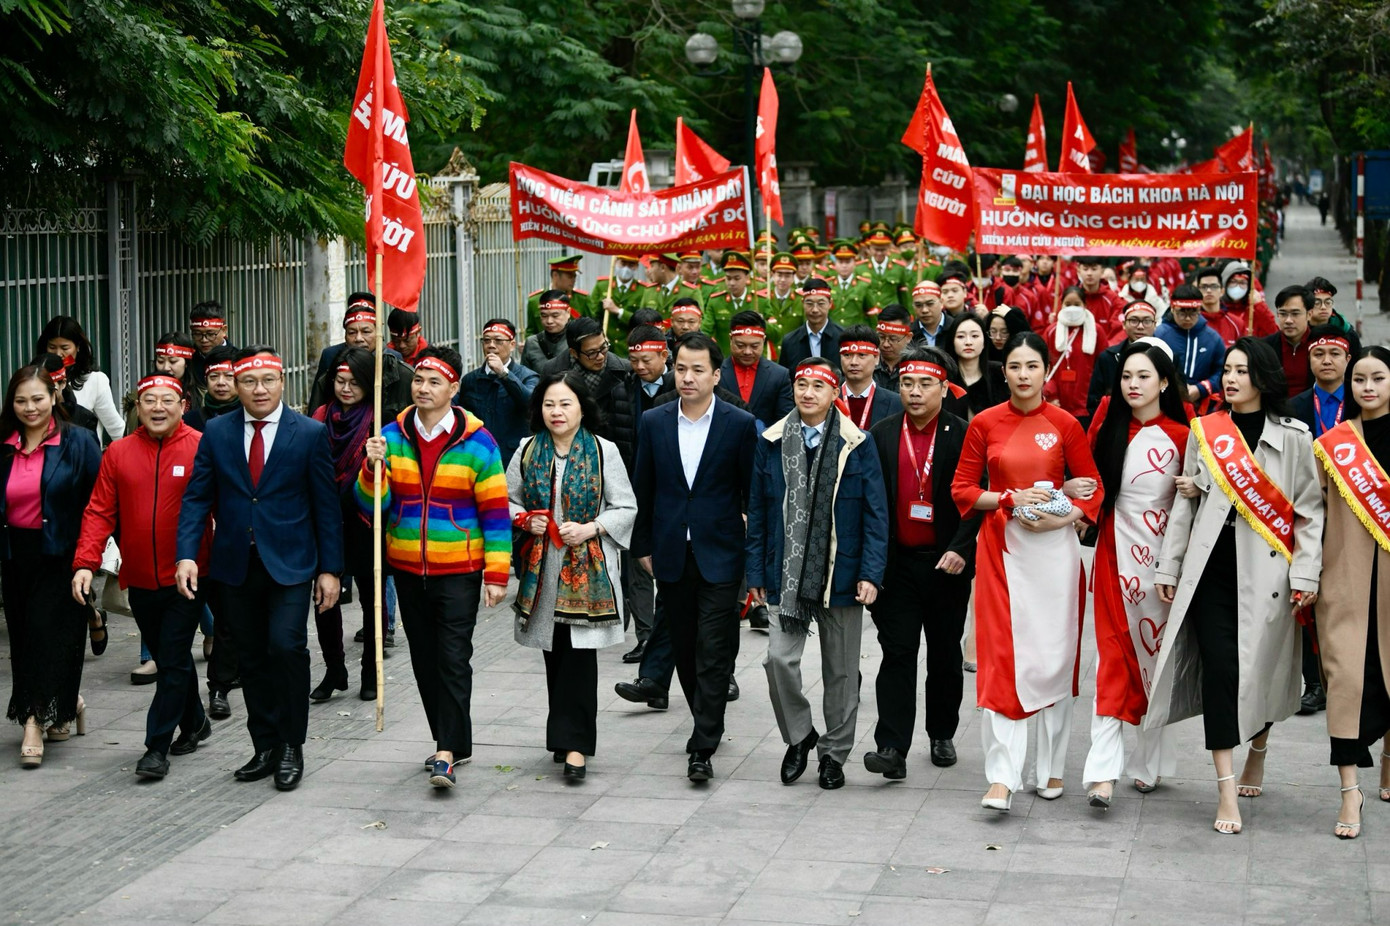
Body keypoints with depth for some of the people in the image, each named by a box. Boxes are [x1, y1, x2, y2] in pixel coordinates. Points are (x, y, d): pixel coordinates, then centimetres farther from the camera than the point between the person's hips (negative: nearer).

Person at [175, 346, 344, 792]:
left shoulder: (310, 433, -1)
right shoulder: (216, 433, 6)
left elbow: (325, 504, 0)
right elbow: (197, 497, 4)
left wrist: (329, 568, -3)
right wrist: (187, 554, -9)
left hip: (289, 564, -3)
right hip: (236, 567, 3)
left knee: (286, 646, -16)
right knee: (251, 659, 9)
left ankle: (291, 747, -1)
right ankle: (265, 748, 19)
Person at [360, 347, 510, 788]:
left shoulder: (477, 442, -6)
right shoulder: (392, 436, 3)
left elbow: (496, 512, -5)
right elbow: (372, 505, 0)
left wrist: (497, 574, -9)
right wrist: (374, 467, -19)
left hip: (458, 571, -4)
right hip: (408, 569, 4)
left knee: (453, 659, -8)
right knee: (425, 660, 11)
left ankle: (447, 752, -7)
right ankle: (451, 741, 24)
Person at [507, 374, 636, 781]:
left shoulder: (603, 451, 0)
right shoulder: (528, 451, 7)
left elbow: (626, 508, 2)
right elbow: (507, 499, 15)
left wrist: (589, 529, -12)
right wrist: (525, 521, -5)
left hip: (587, 568, -3)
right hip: (541, 567, 3)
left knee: (580, 652, -8)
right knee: (554, 652, 8)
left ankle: (575, 744, -6)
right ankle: (565, 734, 21)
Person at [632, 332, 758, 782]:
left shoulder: (740, 425, -4)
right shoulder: (654, 422, 4)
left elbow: (752, 492, 0)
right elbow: (643, 488, 10)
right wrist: (644, 546, 10)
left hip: (720, 554, -3)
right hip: (673, 554, 4)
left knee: (714, 650, -8)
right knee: (684, 647, 12)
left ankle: (704, 747, -6)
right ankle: (706, 721, 32)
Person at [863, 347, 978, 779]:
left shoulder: (963, 436, -3)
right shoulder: (881, 435, 3)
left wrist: (961, 549, -17)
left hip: (947, 563, 0)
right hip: (897, 562, 0)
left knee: (945, 654, 13)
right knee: (897, 653, -5)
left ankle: (942, 735, 29)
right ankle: (892, 748, -8)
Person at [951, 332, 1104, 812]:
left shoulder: (1065, 425, 0)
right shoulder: (984, 423, 2)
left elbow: (1094, 489, 4)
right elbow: (962, 488, 5)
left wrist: (1058, 518, -12)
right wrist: (1010, 498, -10)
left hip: (1053, 547, 0)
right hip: (1001, 547, 0)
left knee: (1054, 657, 4)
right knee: (1001, 658, -6)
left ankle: (1051, 768, 19)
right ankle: (1002, 777, -7)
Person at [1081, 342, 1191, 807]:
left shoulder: (1181, 436, -3)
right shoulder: (1108, 426, 5)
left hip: (1160, 555, -2)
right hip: (1115, 553, 2)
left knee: (1156, 653, 6)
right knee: (1113, 656, -4)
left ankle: (1150, 761, 20)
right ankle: (1103, 771, -9)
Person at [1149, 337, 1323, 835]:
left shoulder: (1293, 438, 3)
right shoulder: (1203, 433, 8)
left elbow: (1309, 511, 2)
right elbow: (1184, 504, 12)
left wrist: (1305, 574, -6)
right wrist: (1168, 567, 9)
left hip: (1266, 570, -1)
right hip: (1212, 566, 1)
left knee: (1262, 667, 6)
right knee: (1219, 665, -10)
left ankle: (1257, 753, 35)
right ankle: (1227, 790, -10)